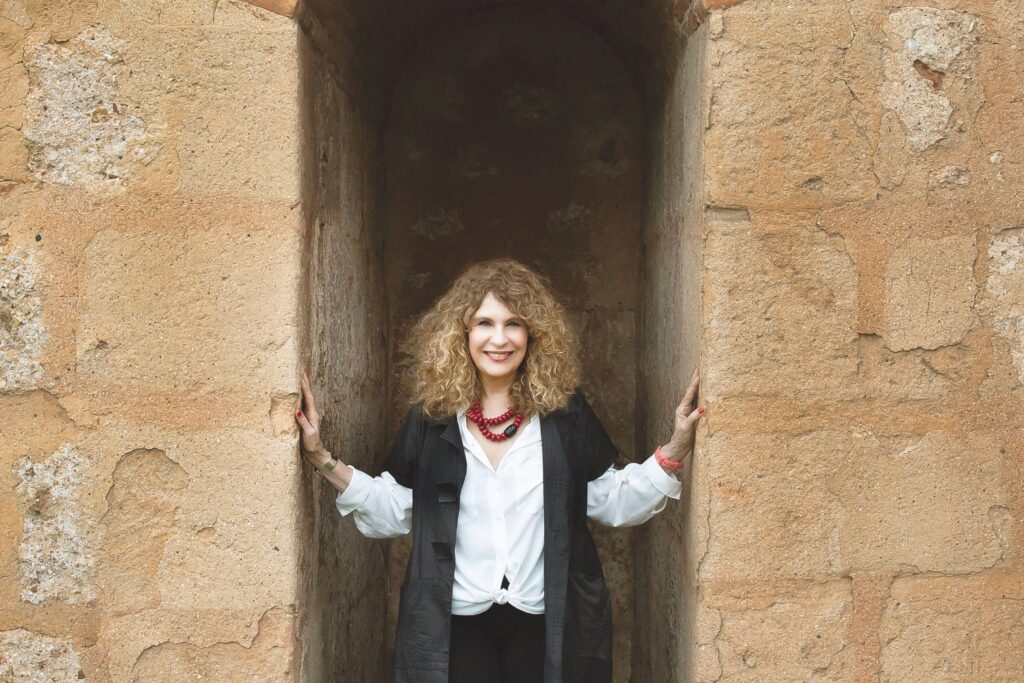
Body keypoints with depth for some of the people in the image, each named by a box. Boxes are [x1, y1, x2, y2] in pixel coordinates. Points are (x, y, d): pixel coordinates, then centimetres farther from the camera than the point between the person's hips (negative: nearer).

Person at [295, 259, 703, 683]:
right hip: (456, 624, 0)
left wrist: (675, 450, -9)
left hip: (548, 622, 0)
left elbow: (610, 501, 2)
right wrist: (323, 460, -9)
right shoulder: (431, 415, -1)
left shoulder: (566, 410, -2)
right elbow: (392, 512, 1)